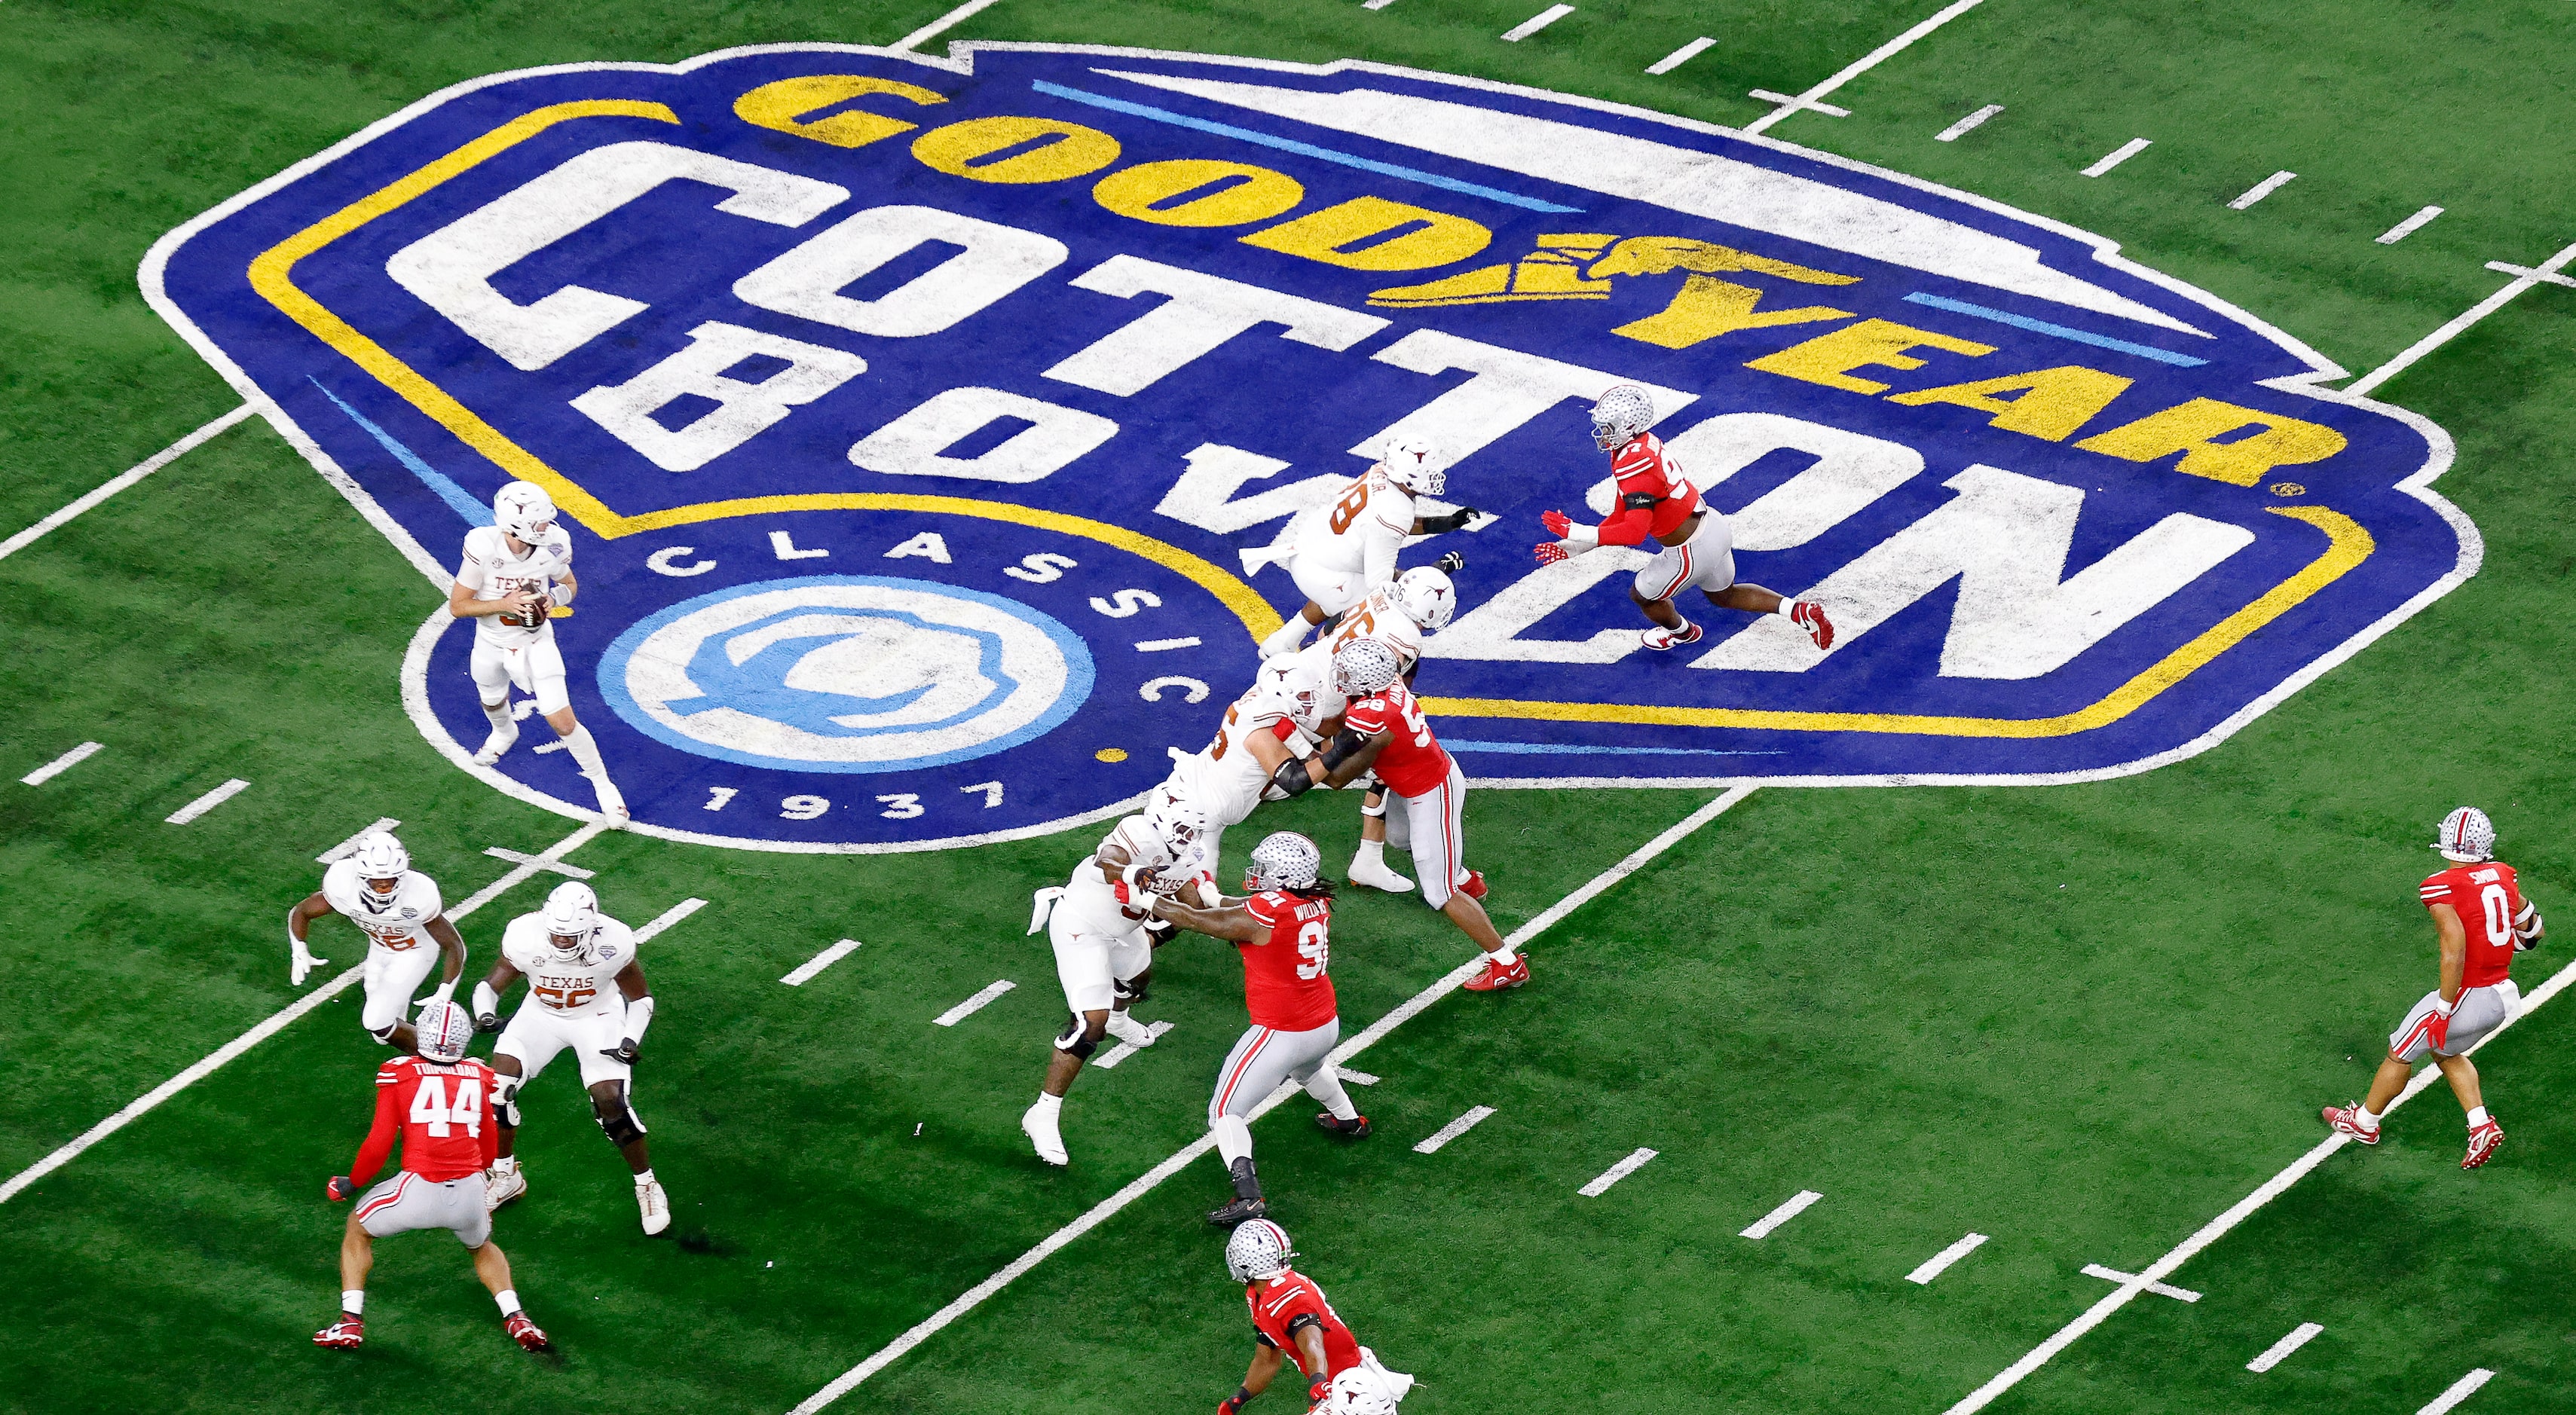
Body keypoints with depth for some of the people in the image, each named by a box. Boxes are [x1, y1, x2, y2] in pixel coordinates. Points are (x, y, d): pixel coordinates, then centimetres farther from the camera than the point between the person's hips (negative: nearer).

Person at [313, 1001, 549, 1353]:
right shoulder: (477, 1077, 13)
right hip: (469, 1191, 3)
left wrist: (351, 1183, 18)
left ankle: (351, 1322, 14)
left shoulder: (399, 1074, 3)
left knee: (358, 1230, 25)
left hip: (419, 1188, -3)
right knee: (482, 1246, 35)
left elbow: (378, 1146, 1)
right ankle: (516, 1319, 15)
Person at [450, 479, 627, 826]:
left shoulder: (552, 547, -24)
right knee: (493, 702, 30)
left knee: (563, 722, -6)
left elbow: (570, 585, -1)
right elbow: (457, 606, -21)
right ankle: (504, 733, 68)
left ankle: (604, 787, 13)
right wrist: (505, 604, -34)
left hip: (535, 641, -1)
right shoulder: (484, 548, -31)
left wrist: (554, 598, -25)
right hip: (491, 642, 1)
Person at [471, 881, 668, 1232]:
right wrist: (485, 1015, -34)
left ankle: (647, 1187, 7)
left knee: (611, 1103, -16)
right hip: (542, 1015, 2)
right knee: (496, 1085, -11)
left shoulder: (614, 944, -29)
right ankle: (505, 1177, 12)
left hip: (597, 1018, -2)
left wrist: (631, 1041, -27)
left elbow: (640, 998, -11)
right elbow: (491, 985, -12)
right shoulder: (524, 937, -28)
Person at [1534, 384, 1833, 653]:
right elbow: (1623, 516, 6)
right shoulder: (1646, 443, 0)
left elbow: (1634, 532, -37)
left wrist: (1575, 533, -32)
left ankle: (1681, 632, 52)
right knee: (1722, 595, 34)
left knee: (1643, 594, 22)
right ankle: (1798, 610, 24)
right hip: (1713, 525, 8)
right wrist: (1574, 547, 2)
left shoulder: (1634, 467, -31)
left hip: (1692, 552, -8)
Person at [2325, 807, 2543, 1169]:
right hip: (2503, 997, 7)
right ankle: (2481, 1125, 18)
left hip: (2467, 998, -6)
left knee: (2400, 1054, 18)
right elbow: (2528, 923, 15)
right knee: (2446, 1052, 31)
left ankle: (2365, 1122, 38)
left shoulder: (2442, 889, -20)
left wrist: (2443, 1011, -20)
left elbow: (2454, 952, -27)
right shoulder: (2502, 876, -1)